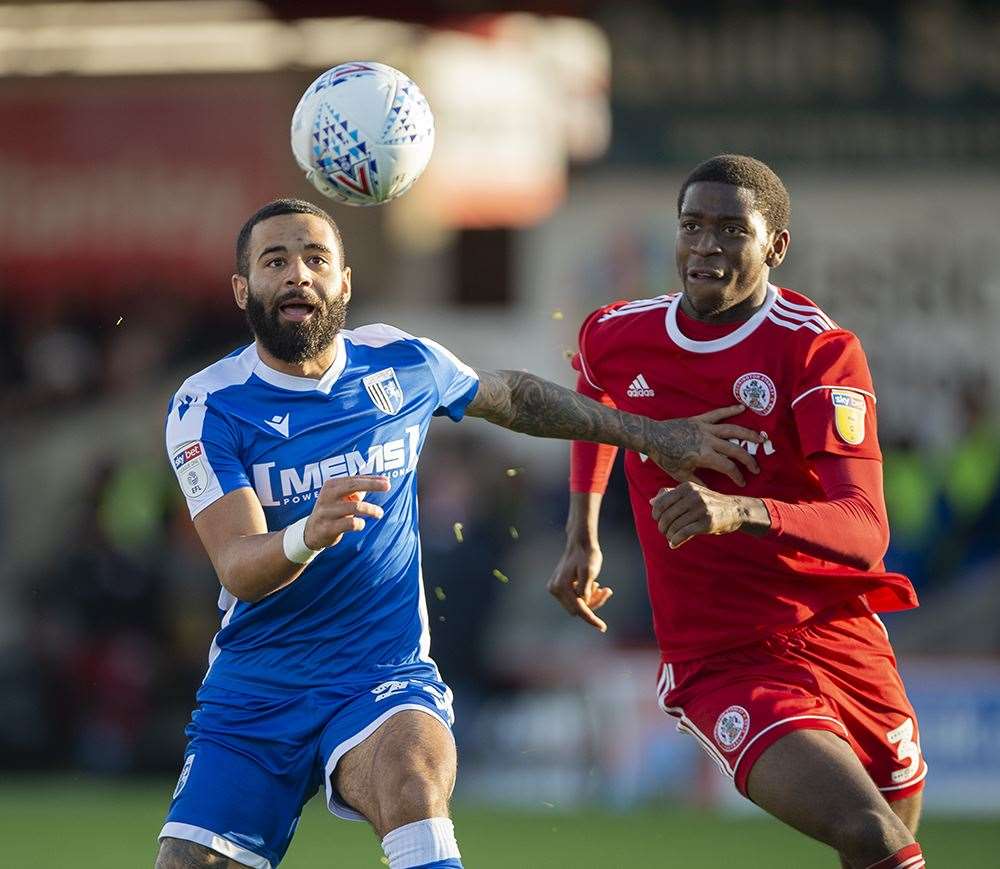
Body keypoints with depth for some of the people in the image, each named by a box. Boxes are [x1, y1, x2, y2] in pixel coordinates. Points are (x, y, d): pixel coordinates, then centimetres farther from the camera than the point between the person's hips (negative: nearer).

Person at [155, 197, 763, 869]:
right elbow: (238, 569, -19)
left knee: (412, 771, -34)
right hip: (250, 689, 1)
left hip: (384, 678, -1)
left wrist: (651, 434, 24)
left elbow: (510, 397, 23)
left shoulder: (400, 362, 2)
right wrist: (308, 535, -41)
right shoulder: (206, 408, -7)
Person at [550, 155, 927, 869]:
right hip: (716, 666, -1)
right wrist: (582, 539, 23)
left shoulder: (820, 350, -10)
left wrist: (741, 510, -40)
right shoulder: (615, 336, 1)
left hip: (839, 635, 1)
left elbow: (866, 533, -23)